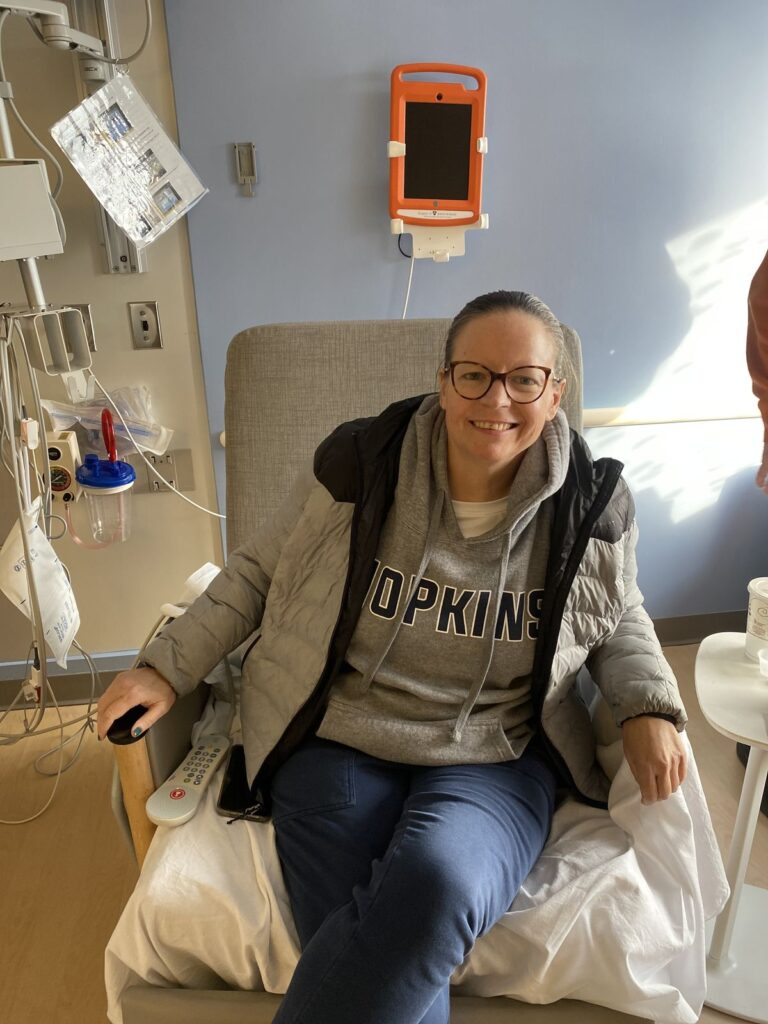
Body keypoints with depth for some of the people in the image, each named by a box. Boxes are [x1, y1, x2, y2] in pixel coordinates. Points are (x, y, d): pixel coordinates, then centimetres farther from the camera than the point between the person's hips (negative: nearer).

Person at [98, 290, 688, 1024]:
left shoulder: (594, 508, -3)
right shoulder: (357, 466, -8)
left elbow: (619, 620, 15)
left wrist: (648, 708, -3)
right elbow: (257, 572, 4)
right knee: (373, 963, -24)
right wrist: (169, 668, -1)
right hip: (339, 740, 0)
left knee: (436, 887, -30)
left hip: (495, 758, 1)